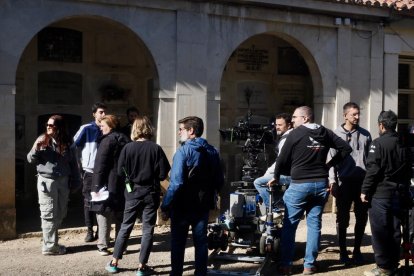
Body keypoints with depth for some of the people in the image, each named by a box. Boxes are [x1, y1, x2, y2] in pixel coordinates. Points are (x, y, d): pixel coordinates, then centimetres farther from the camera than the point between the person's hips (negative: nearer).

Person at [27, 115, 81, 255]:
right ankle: (49, 246, 7)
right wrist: (36, 147, -19)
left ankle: (51, 240, 25)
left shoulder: (67, 143, 3)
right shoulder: (43, 140, -1)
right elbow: (31, 159, -1)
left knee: (60, 214, 11)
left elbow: (73, 163, 7)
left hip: (63, 181, 3)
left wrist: (75, 182, 4)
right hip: (47, 181, -3)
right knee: (49, 214, 0)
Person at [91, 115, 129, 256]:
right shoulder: (125, 140, 12)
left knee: (103, 214, 0)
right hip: (122, 184, 7)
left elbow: (100, 164, -16)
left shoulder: (107, 140, -11)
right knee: (120, 216, 12)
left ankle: (103, 246, 1)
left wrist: (96, 185, -15)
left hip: (108, 184, -7)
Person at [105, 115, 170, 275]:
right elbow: (163, 174, -10)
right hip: (151, 193, -1)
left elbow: (120, 172, -6)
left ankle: (113, 263, 19)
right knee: (148, 229, 8)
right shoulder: (156, 149, -11)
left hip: (133, 193, 1)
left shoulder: (127, 148, -9)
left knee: (125, 227, 14)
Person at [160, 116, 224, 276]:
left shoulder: (184, 151, -15)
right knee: (201, 242, 12)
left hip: (182, 206, -5)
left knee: (178, 242, 8)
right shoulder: (212, 151, 5)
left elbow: (176, 183, -22)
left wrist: (165, 206, -17)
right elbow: (219, 181, 8)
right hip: (203, 206, 5)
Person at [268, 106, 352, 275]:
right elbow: (346, 148, 12)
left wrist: (276, 177, 11)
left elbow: (283, 159, -4)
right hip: (321, 184, 4)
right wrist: (330, 164, 14)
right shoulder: (325, 133, 8)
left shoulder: (295, 134, -6)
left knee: (289, 225, 5)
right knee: (314, 224, 9)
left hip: (299, 185, -4)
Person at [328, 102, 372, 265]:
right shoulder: (336, 135, 1)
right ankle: (343, 252, 15)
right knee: (343, 218, 4)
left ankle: (357, 250, 21)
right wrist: (332, 181, -10)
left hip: (362, 182, 3)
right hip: (344, 182, -2)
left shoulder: (365, 134, 8)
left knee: (362, 217, 7)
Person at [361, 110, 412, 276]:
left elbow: (372, 169, -16)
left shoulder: (379, 143, -11)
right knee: (394, 231, 13)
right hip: (399, 194, 7)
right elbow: (408, 171, 16)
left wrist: (365, 191, -10)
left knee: (380, 232, 0)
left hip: (381, 194, -7)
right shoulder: (404, 145, 11)